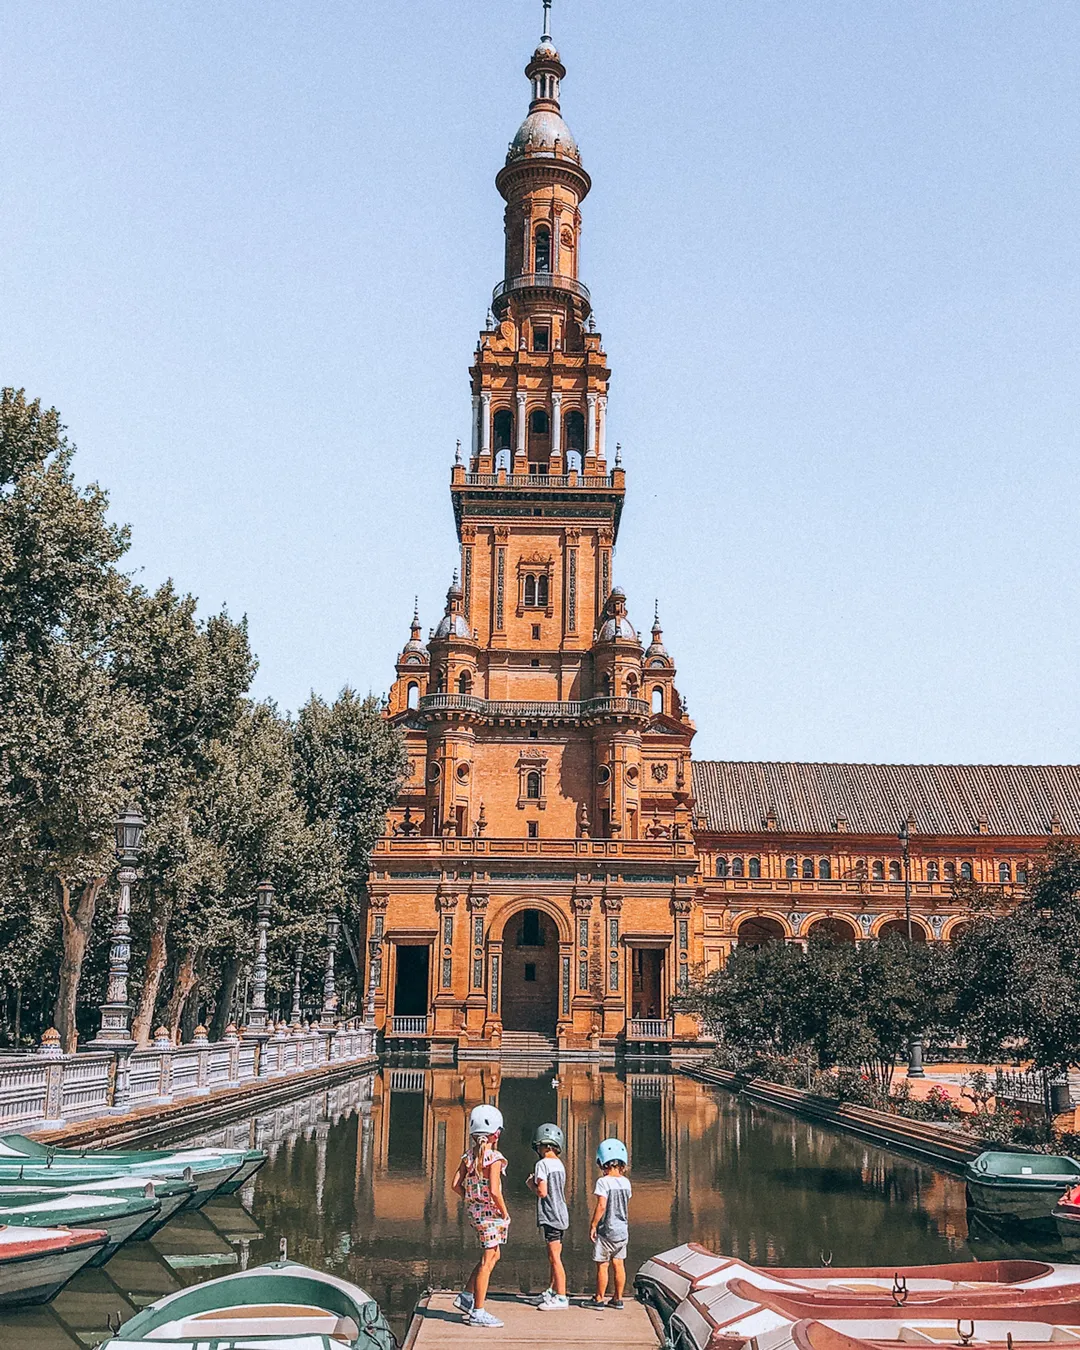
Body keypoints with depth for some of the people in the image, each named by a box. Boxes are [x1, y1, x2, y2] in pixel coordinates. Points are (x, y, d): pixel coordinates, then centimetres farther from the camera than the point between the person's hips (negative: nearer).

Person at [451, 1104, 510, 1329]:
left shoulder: (468, 1157, 4)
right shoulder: (494, 1158, -17)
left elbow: (456, 1184, 4)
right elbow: (494, 1191, -24)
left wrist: (472, 1199, 13)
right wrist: (505, 1213, -11)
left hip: (475, 1211, 8)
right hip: (490, 1212, -8)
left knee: (494, 1255, 22)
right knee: (488, 1260, 1)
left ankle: (466, 1297, 24)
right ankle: (478, 1312, 6)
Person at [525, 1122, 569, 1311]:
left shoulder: (542, 1164, -14)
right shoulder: (559, 1164, 11)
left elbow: (542, 1192, -18)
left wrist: (531, 1184, -1)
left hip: (550, 1215, -9)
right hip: (560, 1214, 9)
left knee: (555, 1257, -6)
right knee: (553, 1257, 18)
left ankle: (561, 1297, -4)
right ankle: (552, 1291, 28)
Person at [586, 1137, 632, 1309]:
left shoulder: (603, 1181, -16)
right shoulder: (626, 1182, 4)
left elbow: (601, 1205, -20)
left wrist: (593, 1225, -13)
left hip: (606, 1230, -6)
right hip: (623, 1230, 6)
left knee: (602, 1265, 3)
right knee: (618, 1264, 12)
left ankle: (598, 1299, 10)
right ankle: (618, 1298, 18)